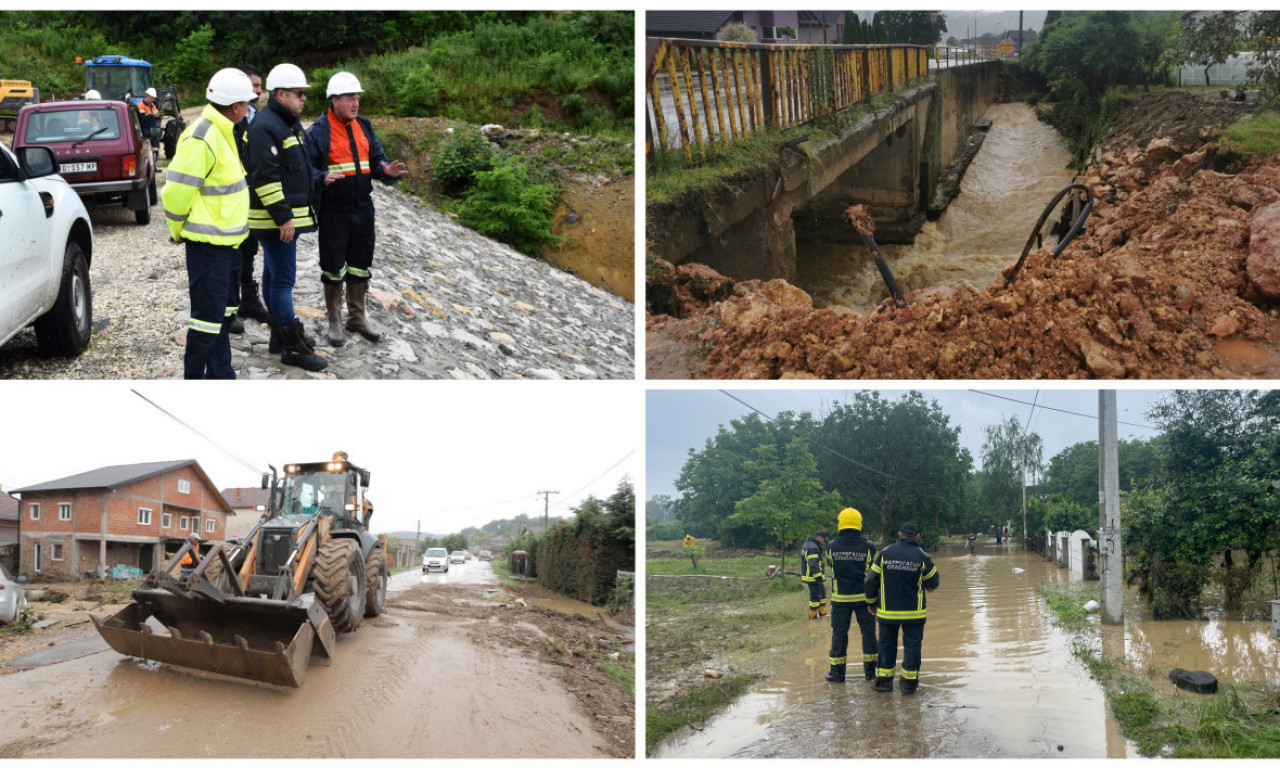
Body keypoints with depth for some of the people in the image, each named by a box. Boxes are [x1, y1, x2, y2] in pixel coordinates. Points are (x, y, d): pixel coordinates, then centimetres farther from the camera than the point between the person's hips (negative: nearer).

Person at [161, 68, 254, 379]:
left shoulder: (221, 132, 12)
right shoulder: (201, 138, -21)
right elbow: (177, 189, -21)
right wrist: (178, 230, -8)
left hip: (224, 240, 10)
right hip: (207, 242, -10)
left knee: (221, 312, 17)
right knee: (208, 313, -5)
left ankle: (221, 375, 28)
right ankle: (194, 377, 2)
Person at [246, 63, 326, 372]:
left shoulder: (290, 124, 16)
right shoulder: (265, 127, -18)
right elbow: (265, 177, -23)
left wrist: (289, 214, 24)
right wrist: (283, 217, -24)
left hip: (287, 214, 11)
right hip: (276, 218, -11)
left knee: (274, 274, 17)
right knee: (283, 278, -8)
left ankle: (279, 335, 25)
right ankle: (293, 348, -5)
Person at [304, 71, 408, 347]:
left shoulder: (364, 127, 8)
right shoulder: (318, 131, -10)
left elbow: (376, 158, 10)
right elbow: (308, 167, -12)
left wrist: (387, 171, -13)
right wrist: (323, 178, -32)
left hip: (362, 207, 6)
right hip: (333, 210, -6)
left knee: (360, 265, 15)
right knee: (333, 267, 5)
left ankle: (357, 317, 29)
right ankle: (334, 322, 18)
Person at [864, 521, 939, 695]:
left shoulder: (885, 553, -3)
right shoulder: (921, 556, -6)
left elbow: (871, 581, 1)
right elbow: (933, 583, 5)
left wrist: (872, 602, 15)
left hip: (887, 611, 2)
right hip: (914, 612, -1)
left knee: (886, 644, 13)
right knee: (912, 645, 7)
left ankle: (884, 680, 17)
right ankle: (909, 684, 7)